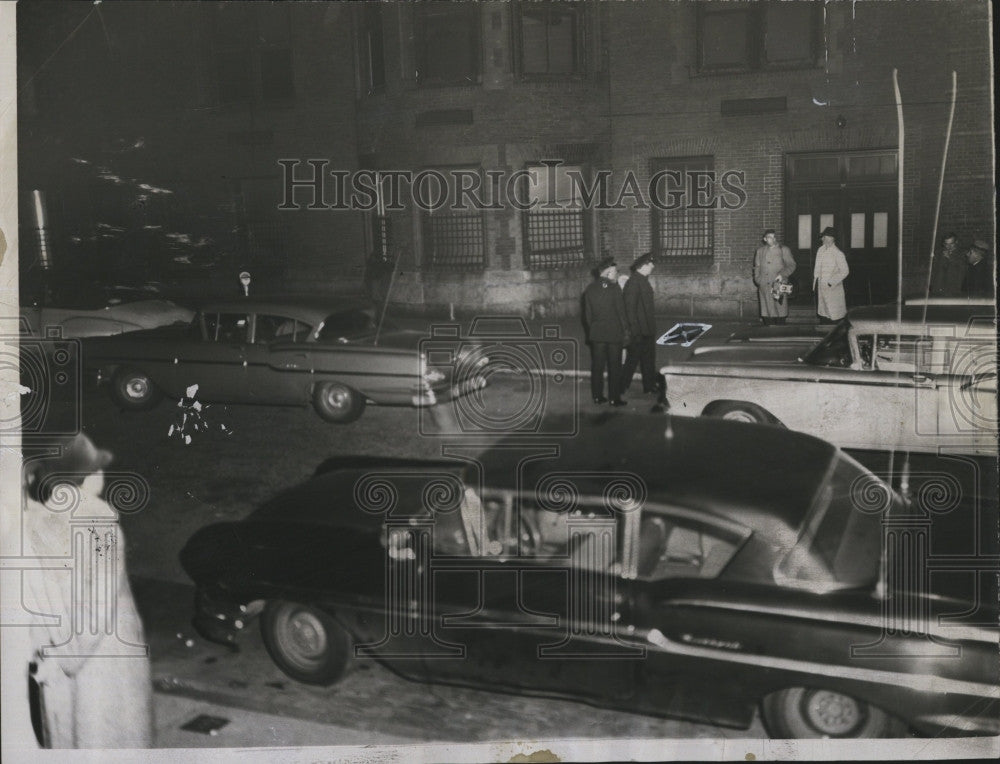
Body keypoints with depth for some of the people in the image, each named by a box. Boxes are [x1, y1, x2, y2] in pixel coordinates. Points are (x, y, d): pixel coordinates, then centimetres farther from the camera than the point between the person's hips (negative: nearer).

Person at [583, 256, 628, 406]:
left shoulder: (590, 289, 4)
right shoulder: (613, 288, -12)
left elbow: (587, 314, 7)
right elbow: (620, 311, -9)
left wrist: (592, 328, 15)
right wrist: (624, 328, 2)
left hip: (596, 333, 4)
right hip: (614, 333, -4)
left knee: (597, 366, 10)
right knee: (614, 367, 2)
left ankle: (597, 395, 13)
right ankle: (614, 398, 4)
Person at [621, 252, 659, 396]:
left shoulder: (643, 281, 13)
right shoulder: (633, 282, -17)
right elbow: (629, 307, -20)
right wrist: (634, 330, -21)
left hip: (647, 329, 9)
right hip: (638, 330, -9)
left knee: (649, 358, 14)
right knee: (633, 358, -2)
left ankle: (650, 385, 22)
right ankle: (622, 387, 7)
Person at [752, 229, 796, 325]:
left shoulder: (784, 250, 7)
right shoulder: (760, 251, 15)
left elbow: (791, 265, 5)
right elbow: (756, 267, 19)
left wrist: (782, 274, -11)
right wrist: (758, 280, 5)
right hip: (764, 287, 2)